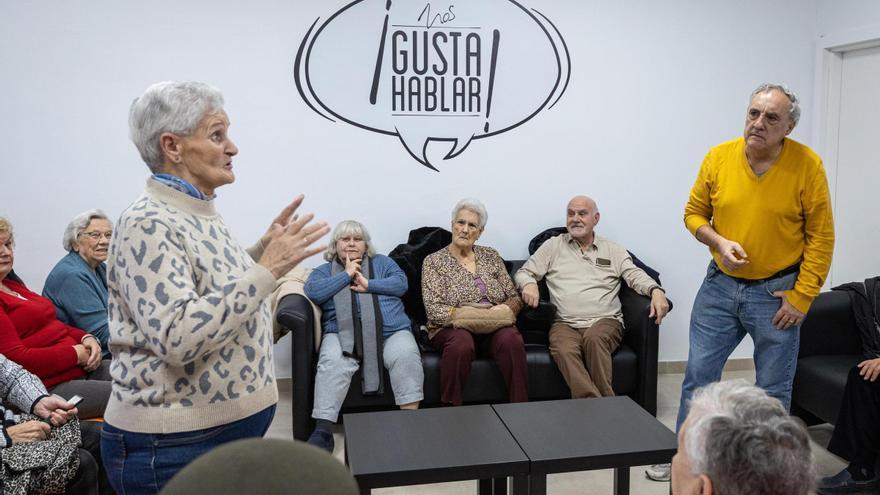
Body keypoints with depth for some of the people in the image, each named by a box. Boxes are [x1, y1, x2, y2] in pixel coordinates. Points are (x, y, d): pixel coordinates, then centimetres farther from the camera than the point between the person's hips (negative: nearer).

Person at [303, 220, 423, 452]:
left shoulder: (382, 262, 24)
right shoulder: (323, 271, 21)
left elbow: (401, 283, 7)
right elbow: (313, 292, -1)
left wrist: (369, 285, -4)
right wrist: (347, 274, 2)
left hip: (391, 331, 1)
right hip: (343, 334, 0)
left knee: (407, 356, -31)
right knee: (332, 363, -32)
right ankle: (323, 431, -34)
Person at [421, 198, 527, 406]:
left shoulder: (491, 256, 16)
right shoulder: (434, 261, 5)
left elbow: (514, 297, 11)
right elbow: (433, 310, -6)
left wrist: (504, 310, -11)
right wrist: (465, 314, -19)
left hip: (494, 327, 3)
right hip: (452, 328, -2)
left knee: (511, 339, -31)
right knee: (461, 342, -37)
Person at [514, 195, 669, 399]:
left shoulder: (613, 250, 19)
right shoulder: (553, 246, 19)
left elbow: (636, 275, 6)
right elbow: (523, 272, 16)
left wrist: (656, 291, -16)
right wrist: (529, 284, -9)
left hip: (605, 321, 0)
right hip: (564, 323, 0)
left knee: (594, 338, -36)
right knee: (564, 351, -35)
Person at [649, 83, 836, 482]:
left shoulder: (807, 165, -12)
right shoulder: (718, 157, -6)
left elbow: (821, 237, -8)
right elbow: (694, 213, 5)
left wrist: (802, 297, -10)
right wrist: (719, 241, -14)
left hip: (776, 293, -2)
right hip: (720, 286, 2)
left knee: (773, 389, 11)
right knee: (698, 376, 9)